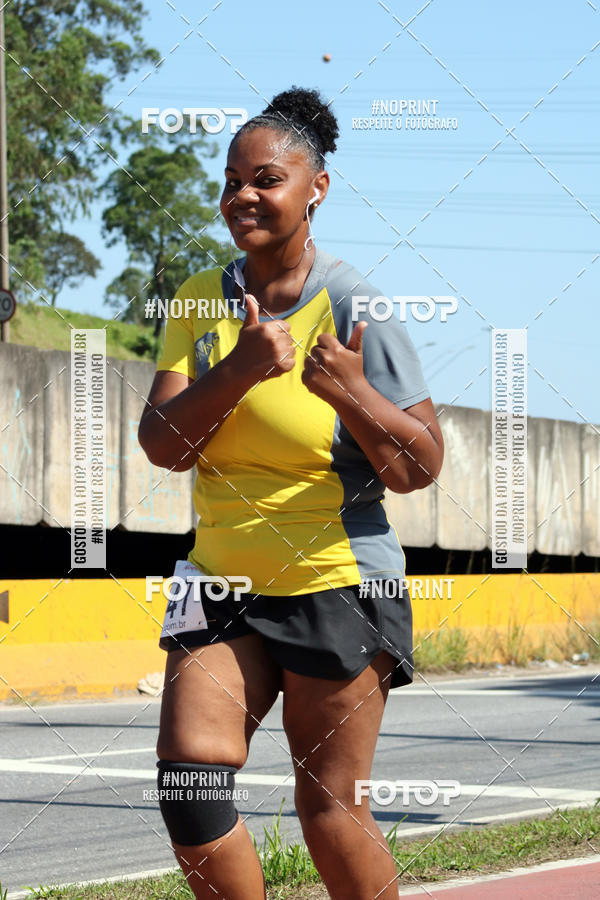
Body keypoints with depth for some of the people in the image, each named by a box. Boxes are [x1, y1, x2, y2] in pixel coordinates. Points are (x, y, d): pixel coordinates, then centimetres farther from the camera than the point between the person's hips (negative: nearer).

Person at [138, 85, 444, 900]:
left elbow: (419, 469, -9)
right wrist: (238, 370, -21)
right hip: (224, 585, 4)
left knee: (330, 813, -1)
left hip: (337, 586, -4)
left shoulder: (355, 307, -10)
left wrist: (354, 392, -27)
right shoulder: (202, 300, 3)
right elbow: (163, 445, -6)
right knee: (190, 776, -11)